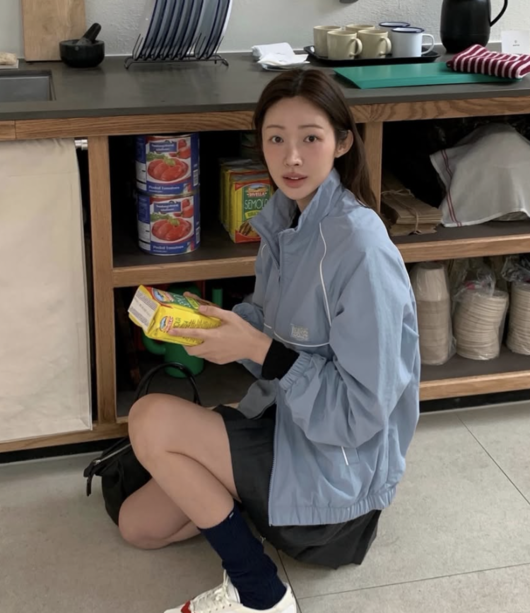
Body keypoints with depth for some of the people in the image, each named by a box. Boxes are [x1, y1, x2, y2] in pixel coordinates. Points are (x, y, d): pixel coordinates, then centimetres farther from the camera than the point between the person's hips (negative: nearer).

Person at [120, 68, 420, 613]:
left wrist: (261, 351, -26)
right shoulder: (284, 216, -2)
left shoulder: (360, 249, -28)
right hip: (283, 421, 8)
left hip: (340, 462, -8)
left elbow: (360, 411, -25)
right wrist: (220, 326, -7)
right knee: (138, 525, 9)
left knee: (150, 420, -19)